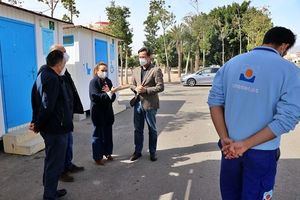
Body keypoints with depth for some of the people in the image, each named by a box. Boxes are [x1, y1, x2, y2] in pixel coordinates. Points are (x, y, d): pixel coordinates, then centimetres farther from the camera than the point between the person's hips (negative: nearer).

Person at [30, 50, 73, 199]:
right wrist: (38, 125, -12)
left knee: (50, 160, 21)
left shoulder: (42, 75, 10)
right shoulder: (53, 79, -20)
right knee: (55, 163, 3)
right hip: (56, 128, -10)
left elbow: (35, 100, 14)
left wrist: (36, 121, 12)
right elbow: (47, 106, -25)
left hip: (48, 127, 10)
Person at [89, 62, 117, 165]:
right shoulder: (93, 82, -7)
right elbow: (95, 96, -19)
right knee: (98, 134, 3)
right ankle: (97, 157, 16)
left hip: (108, 111, 5)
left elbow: (113, 97, 3)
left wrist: (109, 92, -17)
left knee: (108, 133, 13)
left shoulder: (108, 81, 8)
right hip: (98, 112, -5)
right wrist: (109, 94, -26)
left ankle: (107, 153, 30)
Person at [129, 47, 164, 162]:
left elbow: (160, 87, -13)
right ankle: (138, 151, 27)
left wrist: (145, 90, -20)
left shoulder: (156, 70, -7)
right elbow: (132, 85, 15)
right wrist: (136, 88, -8)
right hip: (138, 103, 5)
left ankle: (152, 152, 24)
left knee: (152, 129, 9)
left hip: (150, 104, -5)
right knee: (138, 129, 13)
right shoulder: (136, 70, 11)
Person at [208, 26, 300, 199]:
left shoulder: (232, 63, -1)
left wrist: (225, 139, -8)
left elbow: (215, 101, -5)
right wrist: (245, 144, -17)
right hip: (261, 151, -3)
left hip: (229, 146, 3)